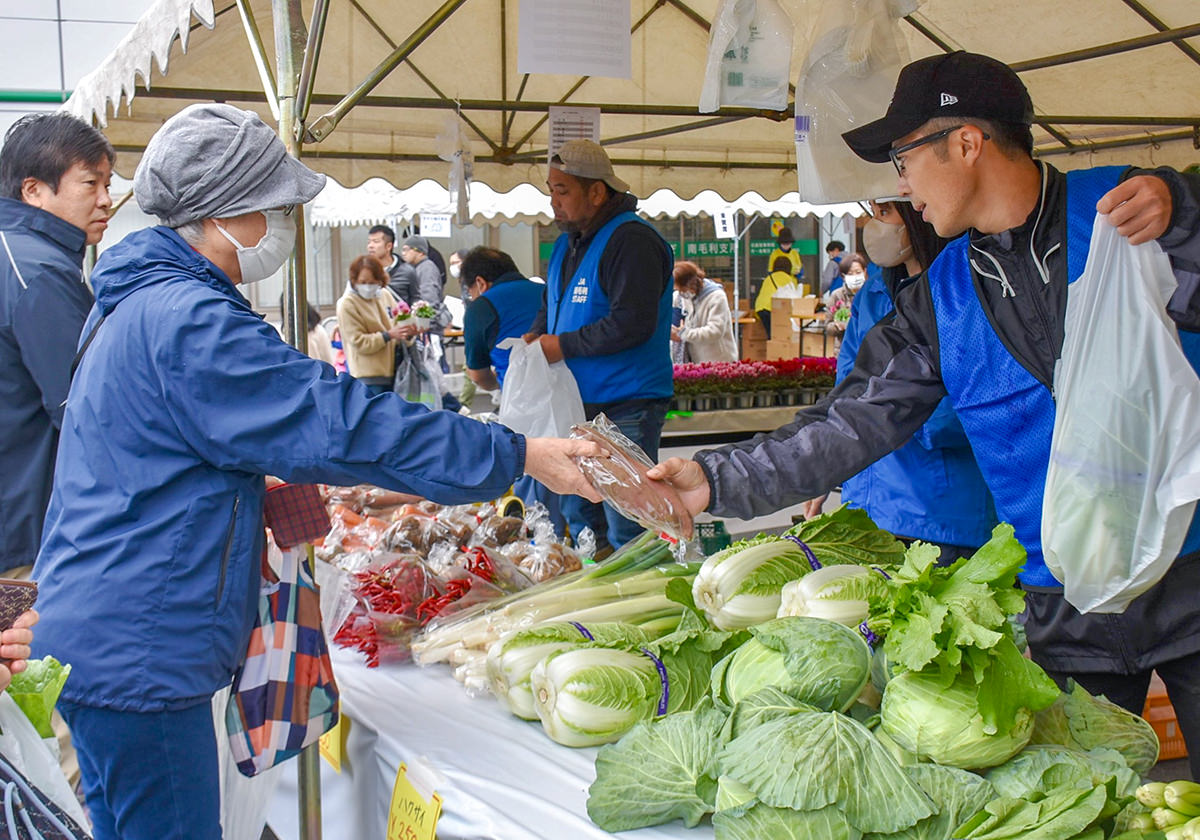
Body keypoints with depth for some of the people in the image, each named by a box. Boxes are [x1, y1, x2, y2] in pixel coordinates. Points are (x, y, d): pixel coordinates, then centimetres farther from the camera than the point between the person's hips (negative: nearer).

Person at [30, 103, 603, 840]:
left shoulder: (137, 303, 13)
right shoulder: (188, 321, -21)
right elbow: (340, 423, -23)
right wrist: (519, 456, -19)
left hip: (97, 637, 11)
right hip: (138, 656, -11)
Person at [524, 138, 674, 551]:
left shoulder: (631, 241, -16)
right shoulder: (567, 243, 14)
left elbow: (632, 323, -24)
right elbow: (552, 304, 26)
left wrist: (564, 346, -18)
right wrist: (536, 336, 4)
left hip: (626, 409, -9)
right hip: (580, 406, 10)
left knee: (625, 528, -5)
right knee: (578, 517, 18)